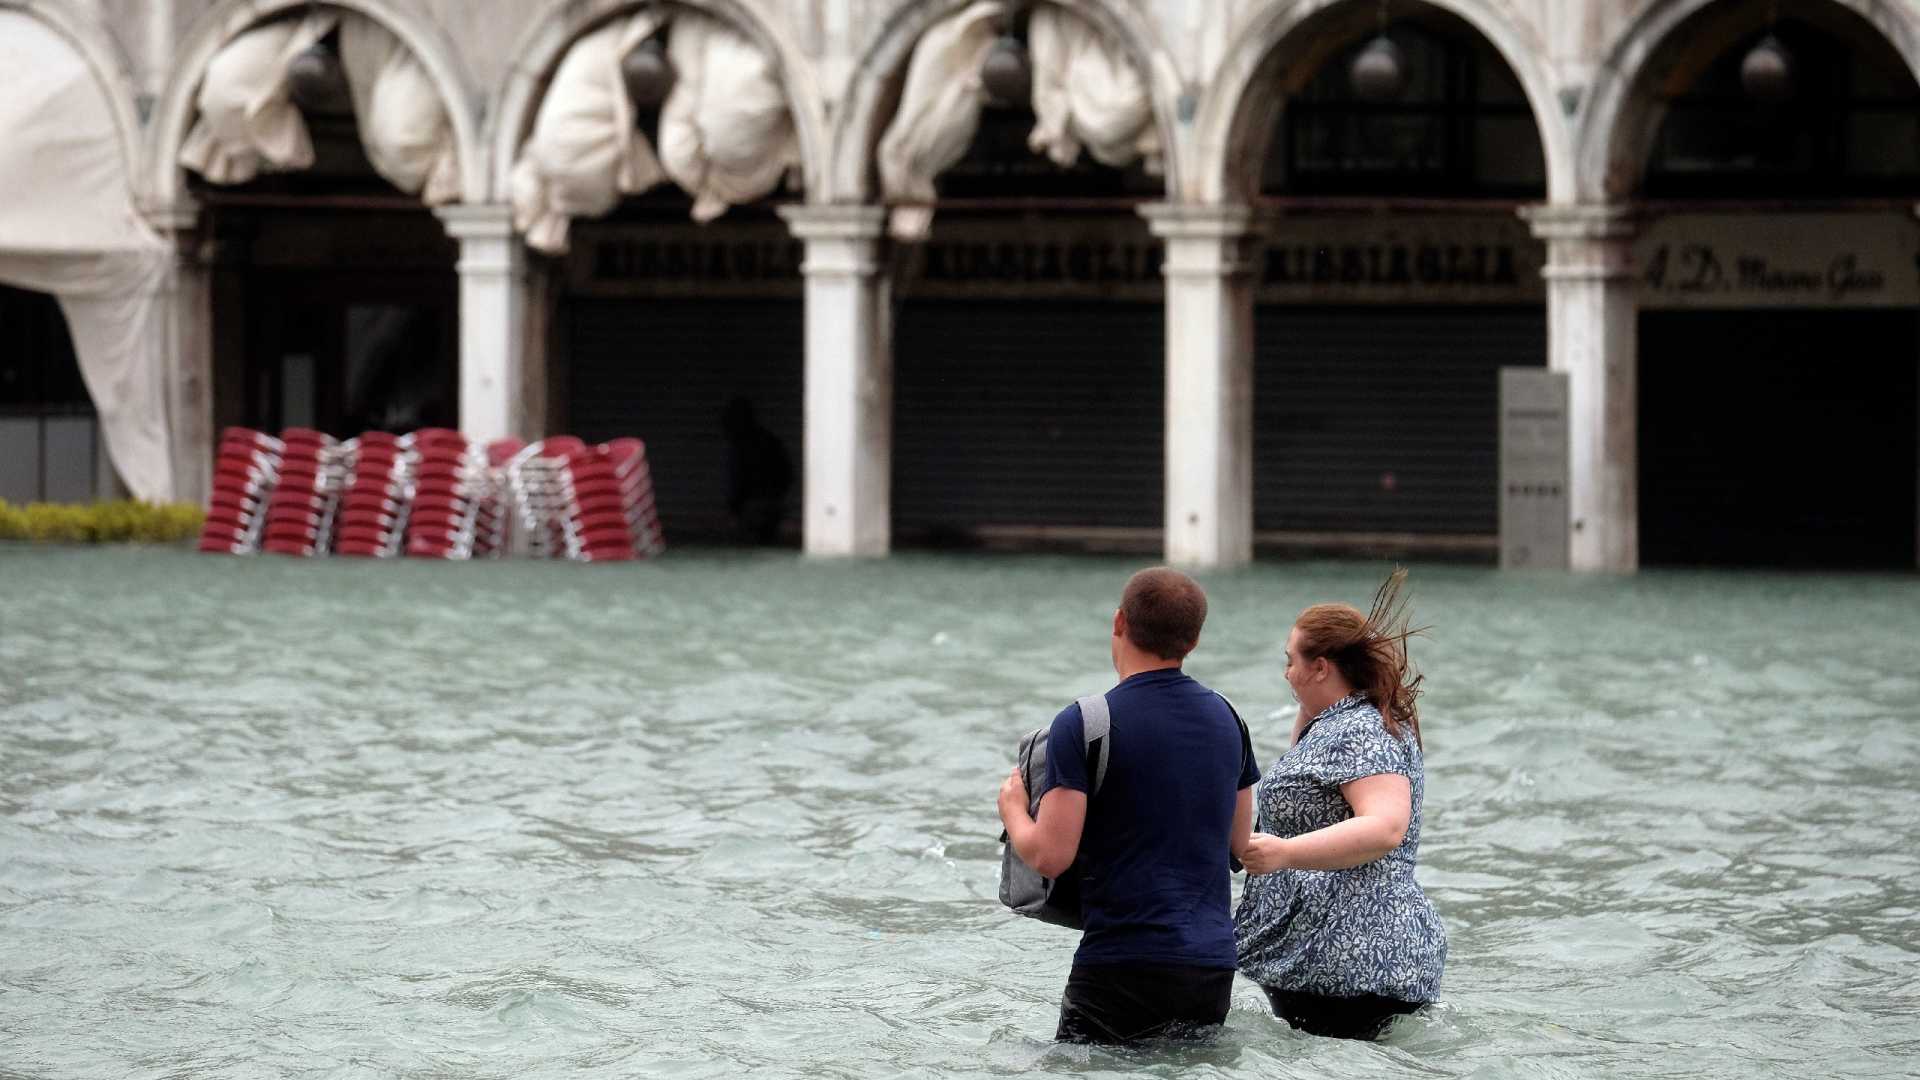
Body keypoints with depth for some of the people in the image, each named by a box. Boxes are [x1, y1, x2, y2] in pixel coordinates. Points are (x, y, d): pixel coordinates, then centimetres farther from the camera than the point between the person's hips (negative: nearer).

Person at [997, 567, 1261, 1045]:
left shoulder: (1082, 725, -10)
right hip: (1213, 967, 6)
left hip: (1124, 963, -6)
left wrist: (1012, 808, 8)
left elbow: (1050, 856, -13)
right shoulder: (1226, 718, 9)